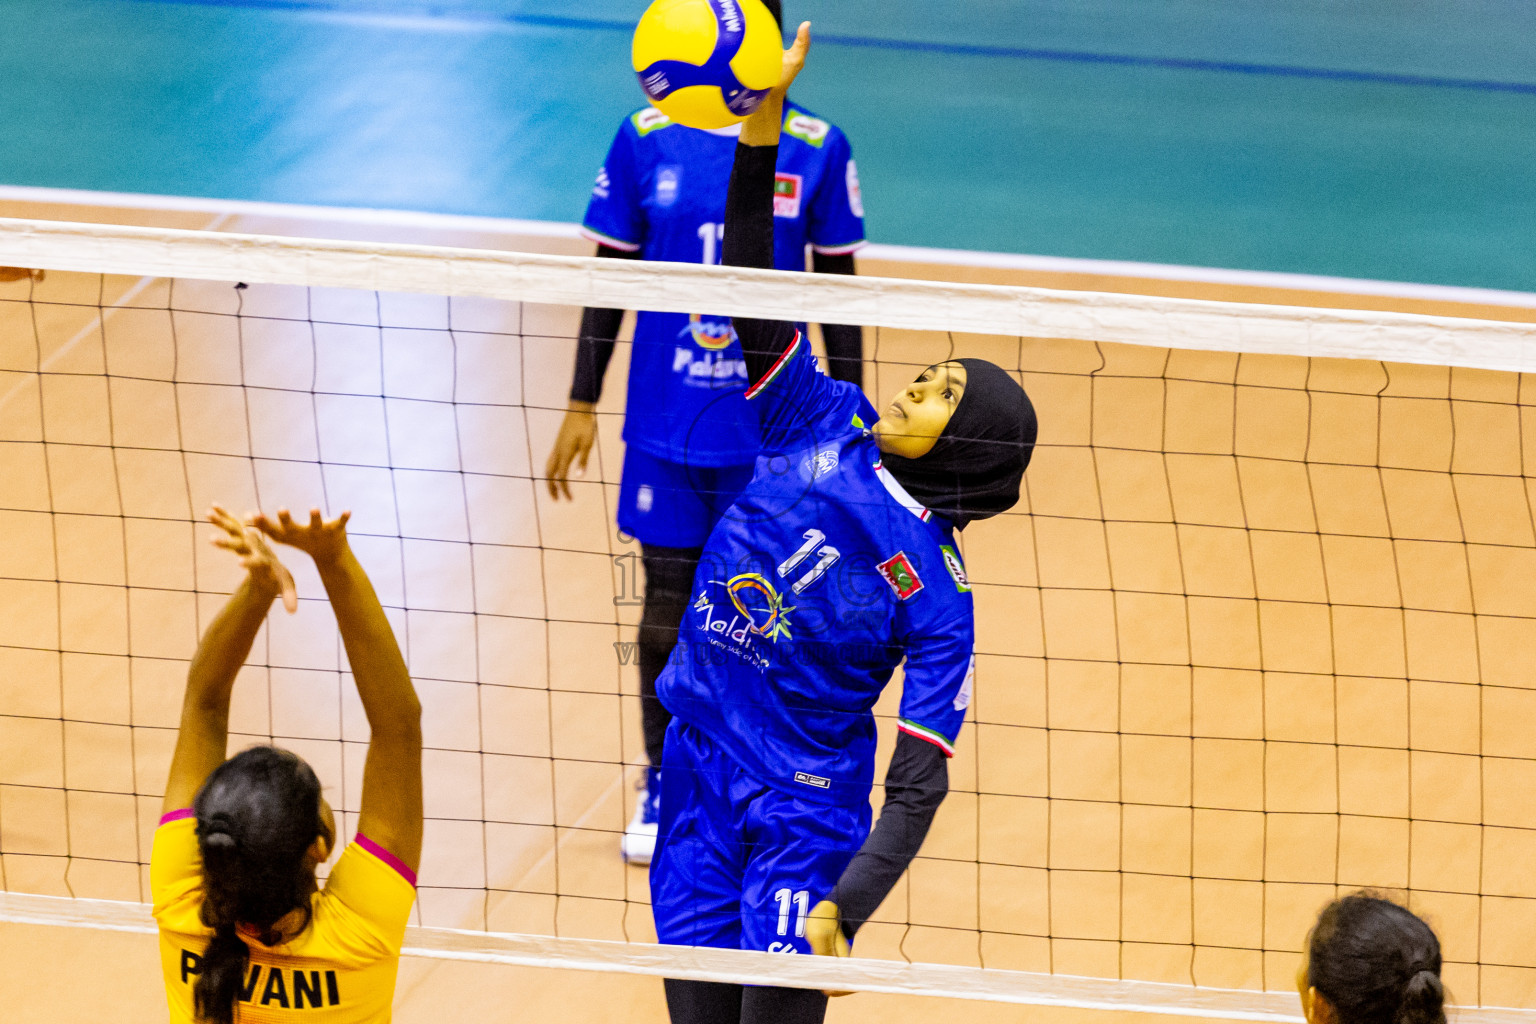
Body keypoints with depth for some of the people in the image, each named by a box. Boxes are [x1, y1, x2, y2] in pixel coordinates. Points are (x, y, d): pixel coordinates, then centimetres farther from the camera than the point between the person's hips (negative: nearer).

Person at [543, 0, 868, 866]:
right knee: (669, 600, 9)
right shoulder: (645, 140, -3)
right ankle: (663, 782, 25)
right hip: (664, 425, 1)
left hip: (772, 427, -1)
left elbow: (837, 288, 3)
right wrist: (582, 406, 4)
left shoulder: (817, 148, -5)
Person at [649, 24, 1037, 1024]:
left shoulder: (935, 590, -12)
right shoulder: (822, 428, -1)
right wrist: (764, 118, -16)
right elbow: (750, 283, -4)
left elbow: (921, 781, -15)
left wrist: (846, 911, -27)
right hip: (699, 765, 4)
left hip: (808, 807, -4)